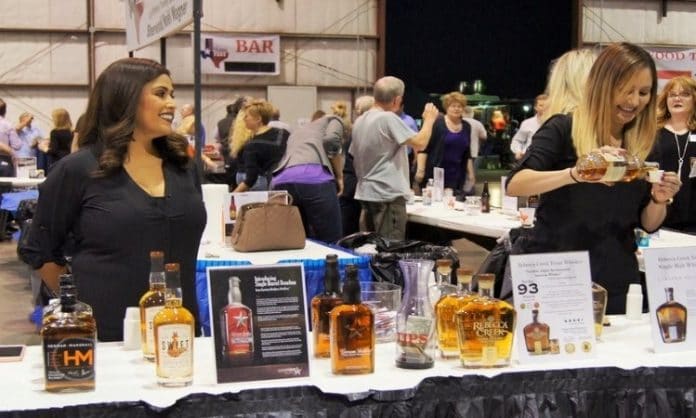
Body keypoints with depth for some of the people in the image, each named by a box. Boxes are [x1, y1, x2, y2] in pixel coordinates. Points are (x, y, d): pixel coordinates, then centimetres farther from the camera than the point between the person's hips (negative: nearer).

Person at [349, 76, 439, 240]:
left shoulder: (360, 121, 10)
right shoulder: (388, 118, -16)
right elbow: (420, 143, -18)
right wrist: (429, 119, -3)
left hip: (366, 193, 9)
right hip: (388, 195, -9)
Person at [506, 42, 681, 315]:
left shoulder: (644, 144, 7)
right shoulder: (563, 129, -6)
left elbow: (648, 225, 11)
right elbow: (514, 184, -20)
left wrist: (659, 200, -11)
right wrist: (576, 173, -35)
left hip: (614, 283, 4)